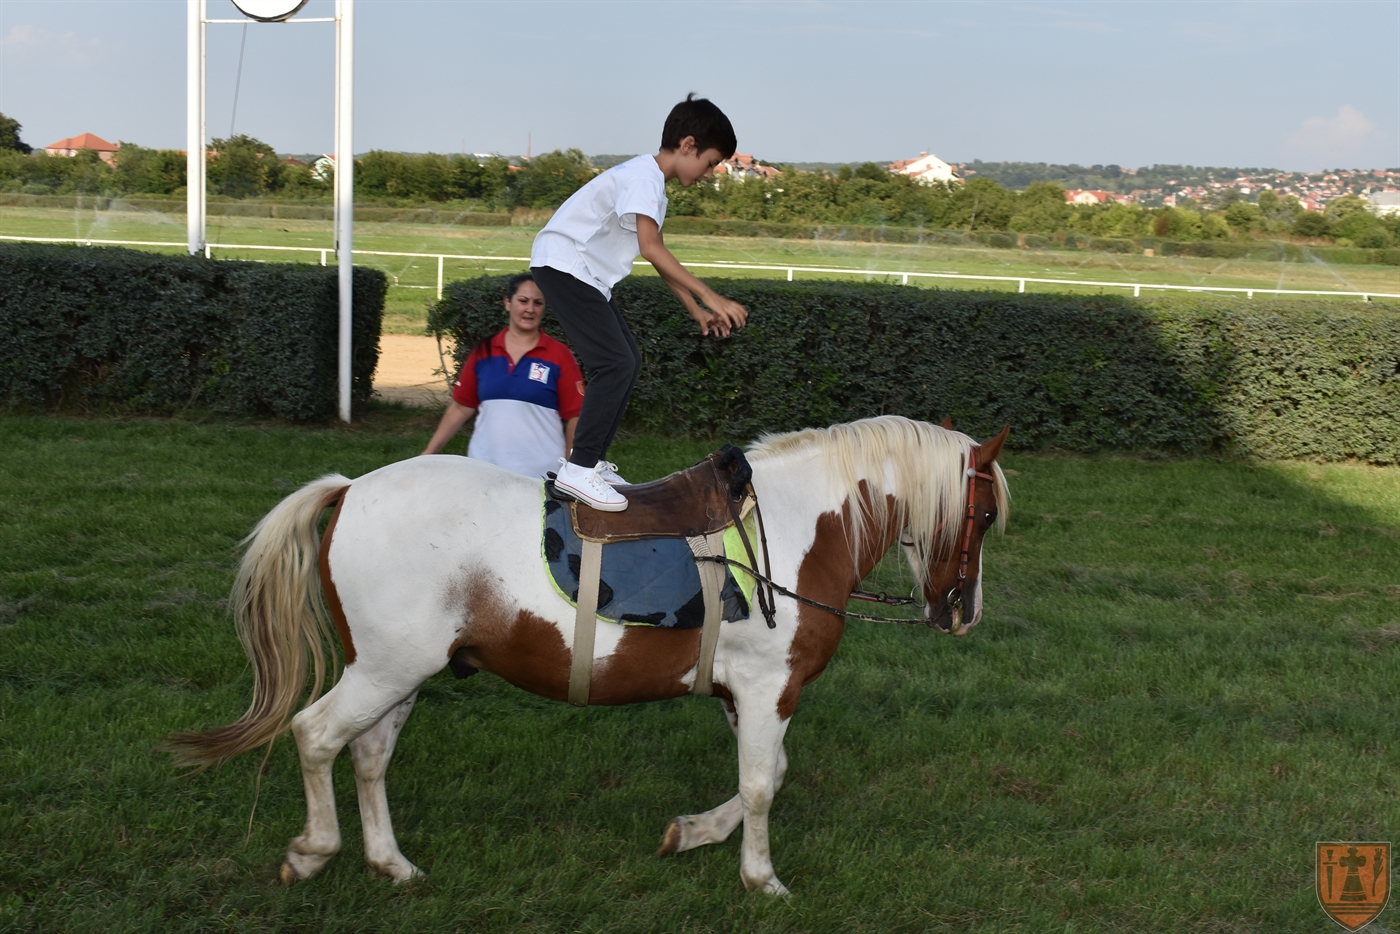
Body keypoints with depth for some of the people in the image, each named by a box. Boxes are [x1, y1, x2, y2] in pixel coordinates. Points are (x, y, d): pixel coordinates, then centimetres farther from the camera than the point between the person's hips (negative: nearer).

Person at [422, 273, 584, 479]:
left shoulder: (559, 355, 0)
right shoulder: (483, 351, 8)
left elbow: (574, 417, -2)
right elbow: (461, 407, 12)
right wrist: (428, 453, 9)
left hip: (540, 473, -2)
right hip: (484, 468, 2)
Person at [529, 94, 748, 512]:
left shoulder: (653, 185, 15)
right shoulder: (643, 176, -17)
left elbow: (658, 258, 21)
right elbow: (651, 249, -28)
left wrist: (697, 312, 19)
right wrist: (709, 296, -29)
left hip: (588, 274, 11)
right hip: (563, 266, -11)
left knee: (628, 361, 12)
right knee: (615, 363, -18)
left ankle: (591, 460, 16)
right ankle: (578, 469, -17)